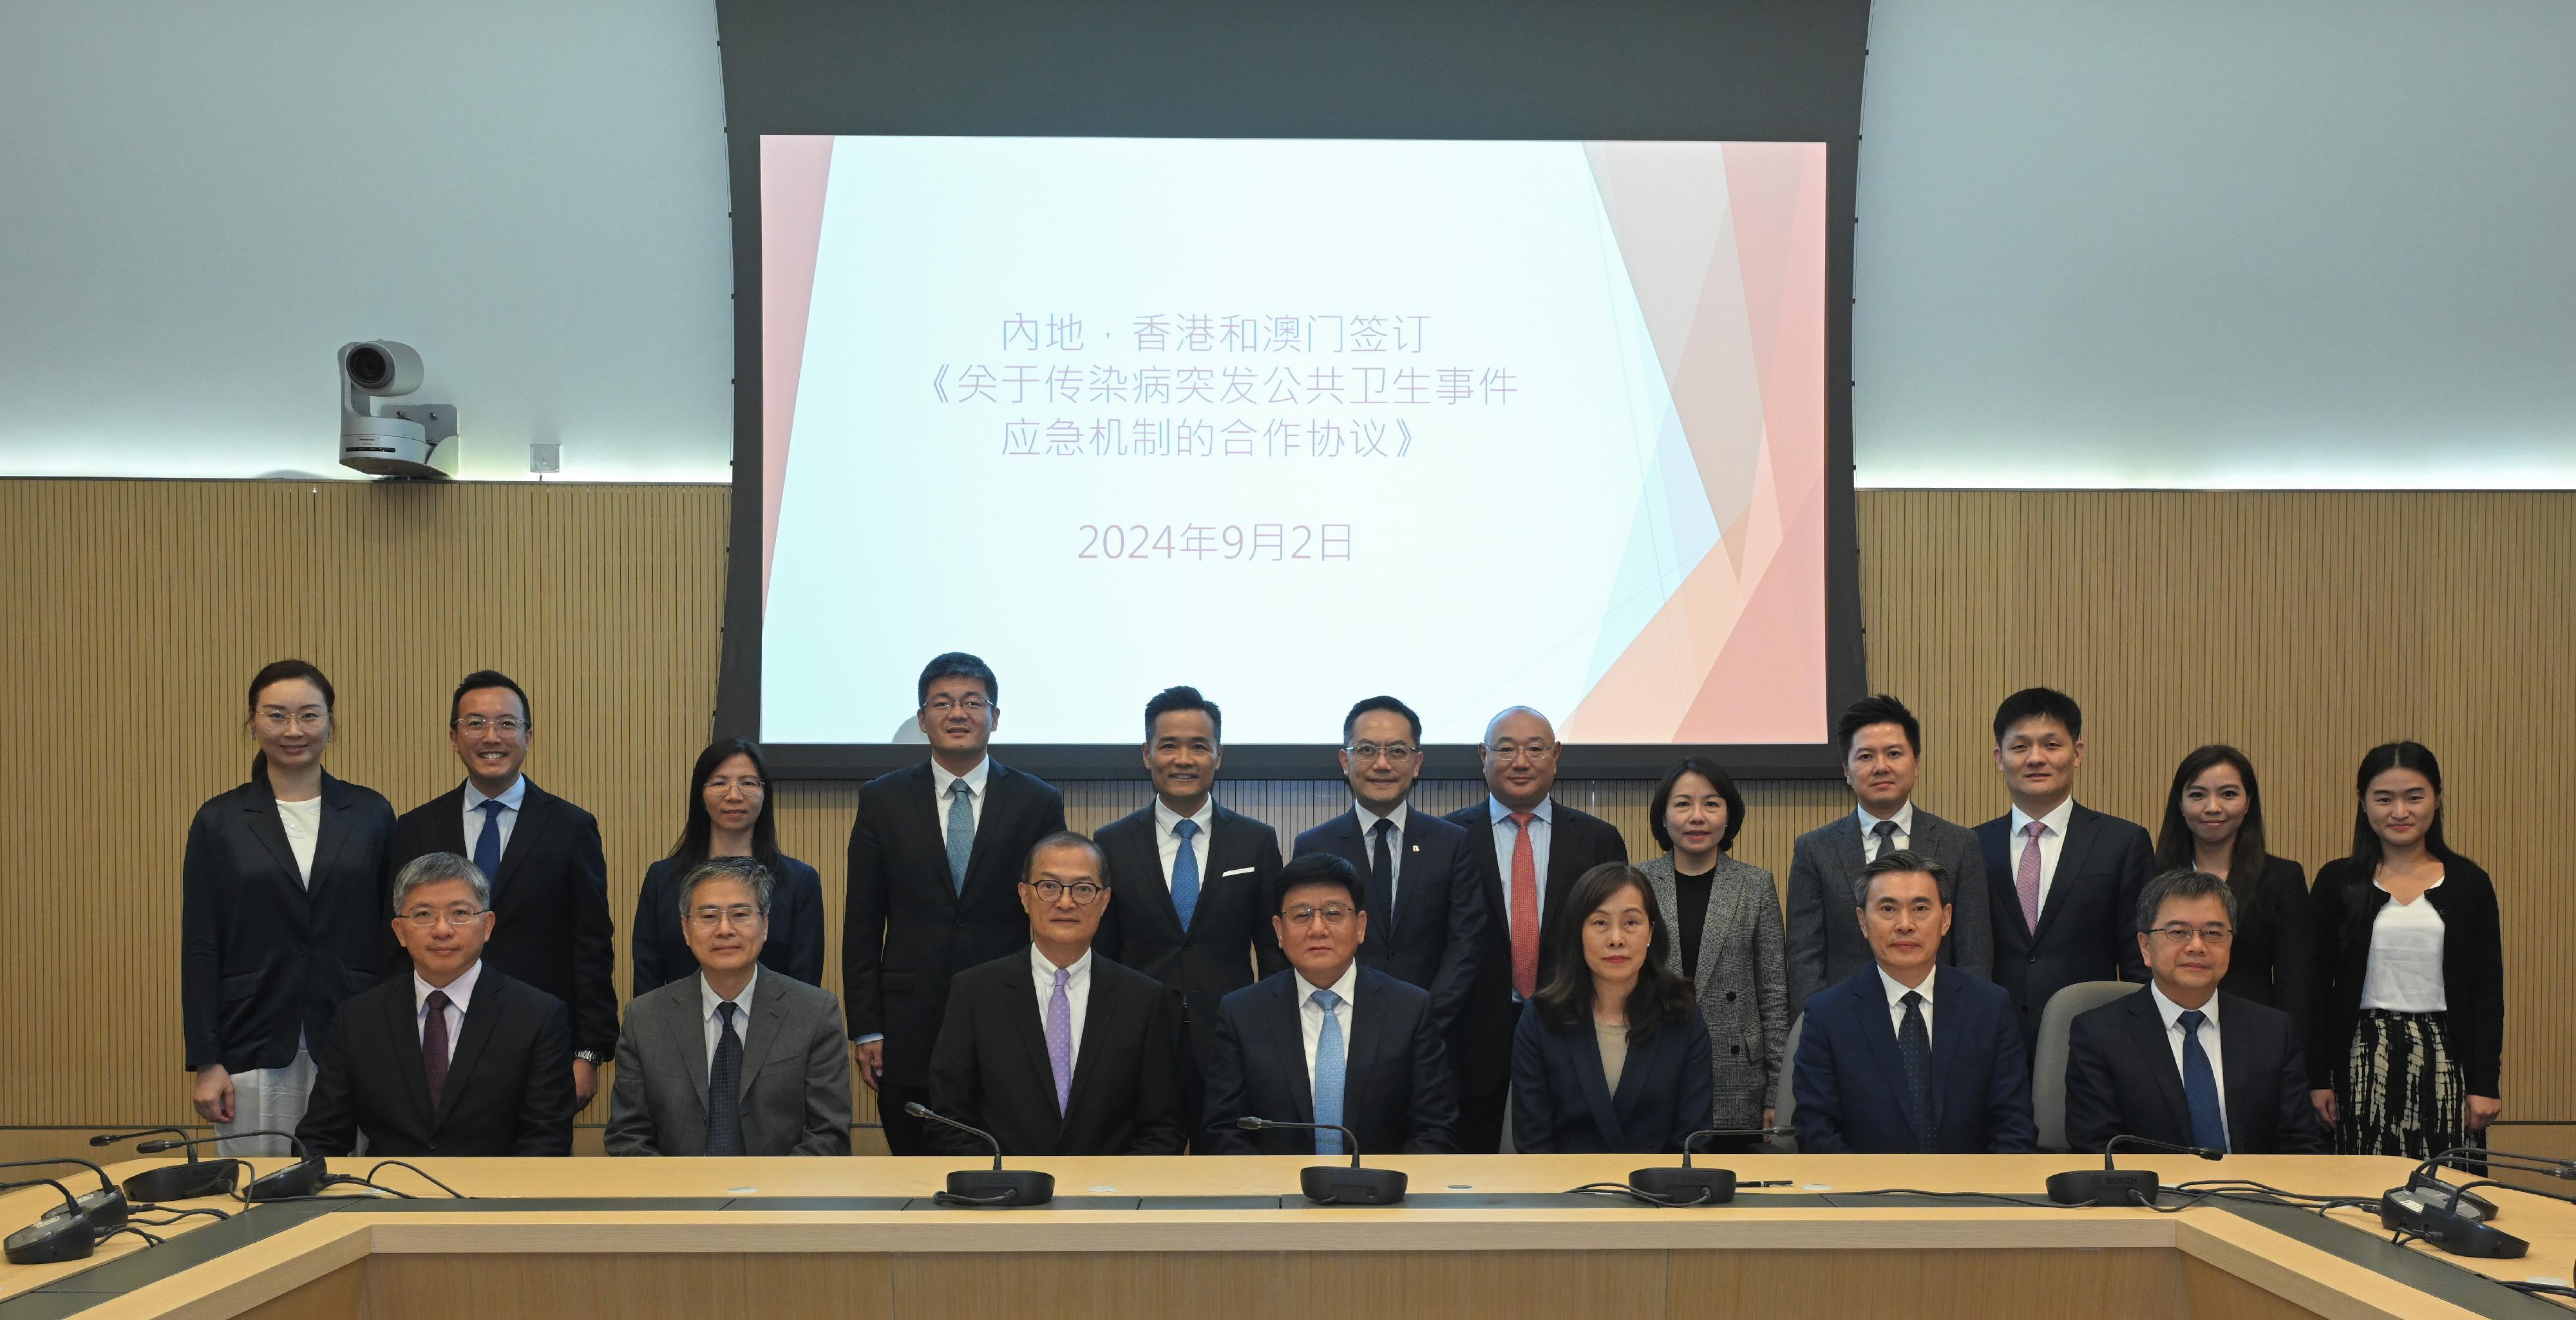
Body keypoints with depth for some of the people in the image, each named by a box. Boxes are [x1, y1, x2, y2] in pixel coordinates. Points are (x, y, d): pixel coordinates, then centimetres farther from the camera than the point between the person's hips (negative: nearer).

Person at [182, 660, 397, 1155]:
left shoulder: (371, 813, 4)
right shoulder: (220, 821, 3)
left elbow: (394, 933, 6)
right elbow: (200, 947, 2)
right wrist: (205, 1062, -3)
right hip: (255, 1045, 0)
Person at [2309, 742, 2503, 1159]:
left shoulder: (2469, 882, 6)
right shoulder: (2338, 882, 4)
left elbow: (2488, 991, 5)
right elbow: (2317, 987, 3)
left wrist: (2485, 1083, -1)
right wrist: (2318, 1078, -2)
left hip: (2443, 1061, 1)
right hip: (2362, 1062, 0)